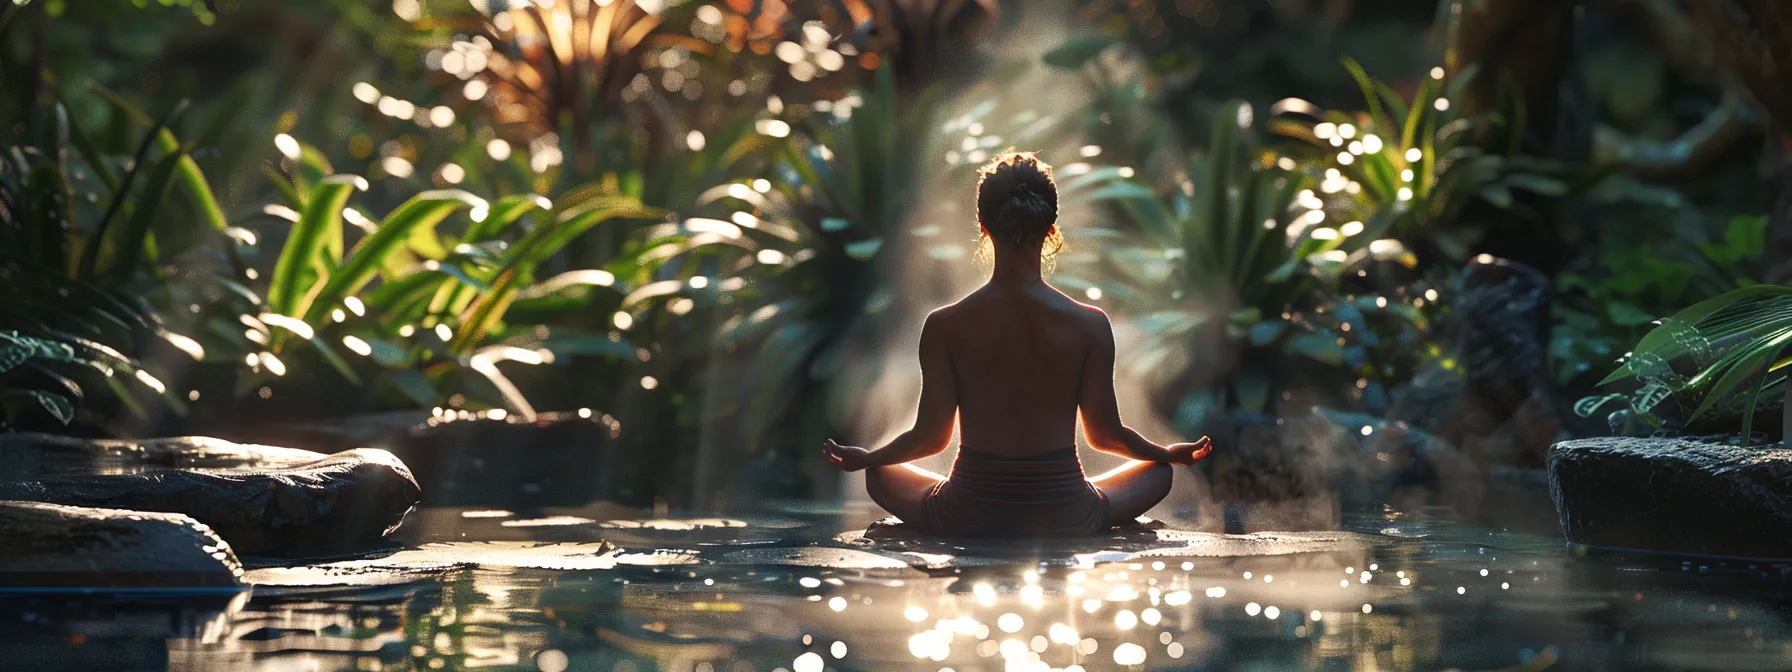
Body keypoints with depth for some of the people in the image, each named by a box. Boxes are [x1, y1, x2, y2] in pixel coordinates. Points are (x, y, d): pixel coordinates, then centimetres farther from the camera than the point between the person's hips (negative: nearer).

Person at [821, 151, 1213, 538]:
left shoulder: (944, 327, -12)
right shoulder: (1089, 324, -12)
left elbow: (931, 437, -3)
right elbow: (1104, 434, -1)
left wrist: (865, 458, 18)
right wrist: (1169, 454, 20)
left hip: (970, 520, -1)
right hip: (1065, 520, 1)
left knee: (881, 476, 30)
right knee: (1158, 472, 29)